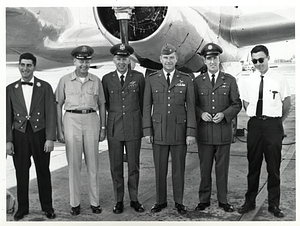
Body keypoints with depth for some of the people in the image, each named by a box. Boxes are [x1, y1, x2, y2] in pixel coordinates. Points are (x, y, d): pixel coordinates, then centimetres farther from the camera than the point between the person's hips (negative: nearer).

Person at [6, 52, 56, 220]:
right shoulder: (11, 89, 6)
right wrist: (8, 140, -1)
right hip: (19, 135, 2)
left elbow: (51, 114, -3)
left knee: (43, 172, 7)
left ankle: (47, 207, 20)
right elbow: (8, 117, 5)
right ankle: (22, 208, 22)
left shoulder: (45, 87, 1)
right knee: (21, 173, 8)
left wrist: (50, 138, -10)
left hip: (40, 133, -1)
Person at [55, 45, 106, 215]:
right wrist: (59, 129, 0)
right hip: (71, 120, -1)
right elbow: (58, 105, 5)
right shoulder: (65, 80, 4)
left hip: (91, 120, 1)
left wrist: (103, 127, 7)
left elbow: (102, 104, 12)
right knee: (74, 163, 2)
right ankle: (75, 203, 11)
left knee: (93, 163, 5)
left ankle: (95, 201, 14)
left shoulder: (96, 80, 8)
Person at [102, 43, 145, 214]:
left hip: (134, 128, 0)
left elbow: (143, 102, 10)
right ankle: (119, 201, 18)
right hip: (114, 128, 1)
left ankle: (134, 199, 20)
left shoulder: (139, 77, 3)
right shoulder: (107, 79, 4)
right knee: (116, 167, 6)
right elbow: (105, 103, 14)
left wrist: (143, 123, 13)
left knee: (134, 166, 6)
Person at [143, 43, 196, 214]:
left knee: (179, 168, 7)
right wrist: (147, 130, -1)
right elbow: (147, 107, 5)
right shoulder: (151, 79, 5)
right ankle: (161, 201, 21)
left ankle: (179, 202, 21)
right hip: (159, 131, 1)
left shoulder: (186, 80, 3)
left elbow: (191, 107, 1)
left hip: (179, 131, 0)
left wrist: (191, 132, -5)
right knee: (160, 168, 7)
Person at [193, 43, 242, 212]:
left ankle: (223, 200, 20)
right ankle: (204, 200, 20)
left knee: (222, 168, 7)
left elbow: (237, 104, 5)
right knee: (205, 168, 7)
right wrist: (201, 113, -11)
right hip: (204, 133, 0)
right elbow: (192, 104, 9)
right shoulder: (197, 81, 7)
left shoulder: (230, 80, 5)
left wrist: (224, 114, -12)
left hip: (224, 132, 0)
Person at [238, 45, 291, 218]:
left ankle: (274, 204, 17)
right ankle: (250, 201, 22)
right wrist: (256, 118, 9)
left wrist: (279, 122, 7)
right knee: (253, 165, 10)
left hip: (273, 124, -2)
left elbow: (287, 103, 4)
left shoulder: (279, 79, -3)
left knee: (274, 166, 4)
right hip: (254, 124, 3)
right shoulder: (249, 80, 6)